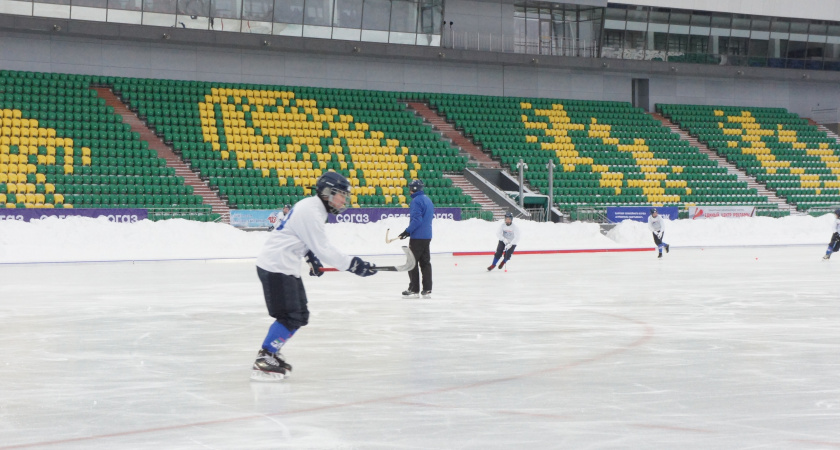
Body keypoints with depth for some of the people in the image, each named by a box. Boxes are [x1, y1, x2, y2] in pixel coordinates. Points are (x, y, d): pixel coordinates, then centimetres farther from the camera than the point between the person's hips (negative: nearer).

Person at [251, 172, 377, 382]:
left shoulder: (314, 208, 13)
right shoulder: (310, 212, -19)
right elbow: (323, 249, -21)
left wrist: (310, 257, 16)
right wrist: (352, 264, -20)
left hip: (286, 267, 11)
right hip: (275, 267, -11)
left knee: (300, 316, 12)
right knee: (290, 317, -14)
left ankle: (270, 354, 21)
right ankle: (263, 362, -10)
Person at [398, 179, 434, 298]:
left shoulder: (416, 200, -14)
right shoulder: (428, 199, 15)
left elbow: (416, 220, -22)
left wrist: (408, 231, -18)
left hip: (417, 237, -9)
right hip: (427, 236, 9)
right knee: (425, 262, 9)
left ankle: (413, 290, -4)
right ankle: (427, 290, 8)